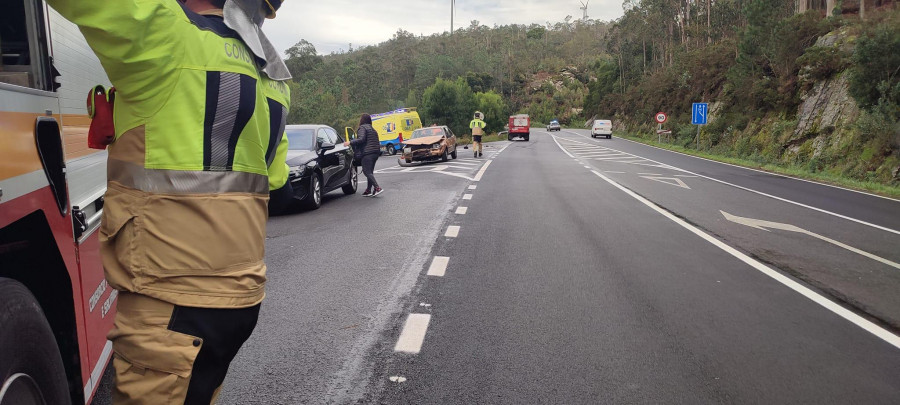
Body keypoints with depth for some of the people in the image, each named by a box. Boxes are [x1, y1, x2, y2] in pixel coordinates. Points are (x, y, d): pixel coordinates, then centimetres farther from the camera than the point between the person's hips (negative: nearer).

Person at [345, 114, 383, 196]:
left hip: (368, 152, -9)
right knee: (370, 171, 12)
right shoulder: (372, 129, 23)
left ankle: (377, 188, -22)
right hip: (376, 152, 9)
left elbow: (361, 139, -19)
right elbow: (377, 142, 20)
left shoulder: (362, 128, -4)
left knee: (367, 171, -10)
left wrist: (350, 142, -17)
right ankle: (368, 190, 11)